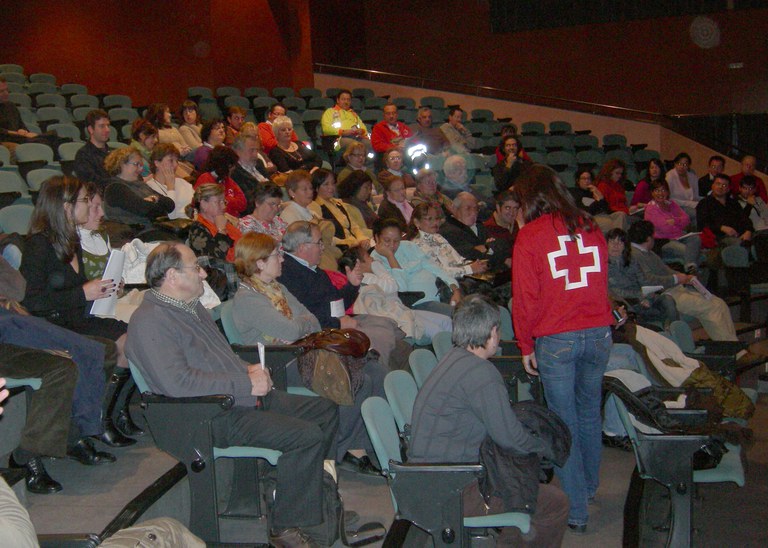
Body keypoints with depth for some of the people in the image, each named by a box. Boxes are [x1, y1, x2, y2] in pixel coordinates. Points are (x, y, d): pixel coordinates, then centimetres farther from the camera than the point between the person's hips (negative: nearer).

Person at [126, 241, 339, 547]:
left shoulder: (191, 306, 18)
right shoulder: (150, 321, -15)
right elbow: (177, 382, -27)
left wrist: (247, 369, 8)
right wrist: (246, 383, -21)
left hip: (244, 395, 11)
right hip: (214, 416, -10)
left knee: (326, 412, 8)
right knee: (306, 436, -23)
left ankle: (318, 495, 18)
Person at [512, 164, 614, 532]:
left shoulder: (530, 236, -7)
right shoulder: (590, 228, 6)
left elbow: (525, 297, -6)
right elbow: (601, 283, 15)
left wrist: (525, 346, 2)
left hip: (555, 340, -4)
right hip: (598, 333, 5)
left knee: (564, 422, 4)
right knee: (589, 411, 21)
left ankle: (578, 509, 7)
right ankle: (590, 485, 37)